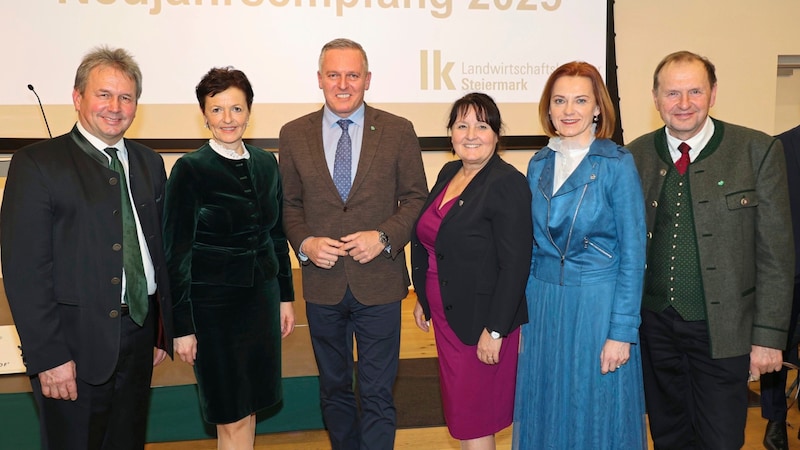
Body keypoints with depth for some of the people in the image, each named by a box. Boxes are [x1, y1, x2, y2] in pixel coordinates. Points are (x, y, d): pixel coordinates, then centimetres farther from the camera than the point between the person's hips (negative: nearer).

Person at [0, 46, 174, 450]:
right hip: (75, 344, -5)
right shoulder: (36, 164, -8)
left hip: (138, 337, 5)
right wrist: (48, 356, -15)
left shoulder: (149, 163, 9)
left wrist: (164, 330, 10)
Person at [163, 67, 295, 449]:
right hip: (212, 303, -5)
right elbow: (176, 253, -9)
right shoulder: (189, 169, -10)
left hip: (261, 297, 5)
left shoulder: (266, 163, 5)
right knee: (232, 417, 6)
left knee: (248, 406, 15)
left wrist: (285, 297, 11)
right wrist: (182, 327, -10)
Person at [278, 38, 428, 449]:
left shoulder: (398, 131, -3)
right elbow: (288, 204, 7)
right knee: (333, 388, 20)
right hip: (322, 283, 2)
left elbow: (415, 197, 1)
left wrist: (384, 237, -15)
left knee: (377, 395, 7)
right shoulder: (293, 135, 2)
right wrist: (305, 243, -11)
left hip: (379, 283, -2)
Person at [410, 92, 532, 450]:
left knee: (471, 420, 5)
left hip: (482, 321, -7)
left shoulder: (507, 183, -17)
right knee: (460, 410, 20)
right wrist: (422, 298, 16)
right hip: (446, 314, 8)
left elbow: (515, 265, -20)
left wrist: (495, 330, -20)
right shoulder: (449, 173, 7)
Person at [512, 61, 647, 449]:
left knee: (596, 414, 9)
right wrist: (527, 313, 8)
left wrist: (622, 331, -13)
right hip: (543, 303, 5)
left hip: (597, 303, -4)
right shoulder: (539, 164, 5)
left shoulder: (617, 163, -8)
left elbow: (632, 253, -9)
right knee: (546, 410, 15)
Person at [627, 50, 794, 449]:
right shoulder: (634, 156, 1)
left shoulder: (758, 151, -6)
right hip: (654, 325, 3)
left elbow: (775, 252, -6)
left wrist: (769, 335, -8)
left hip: (723, 328, -2)